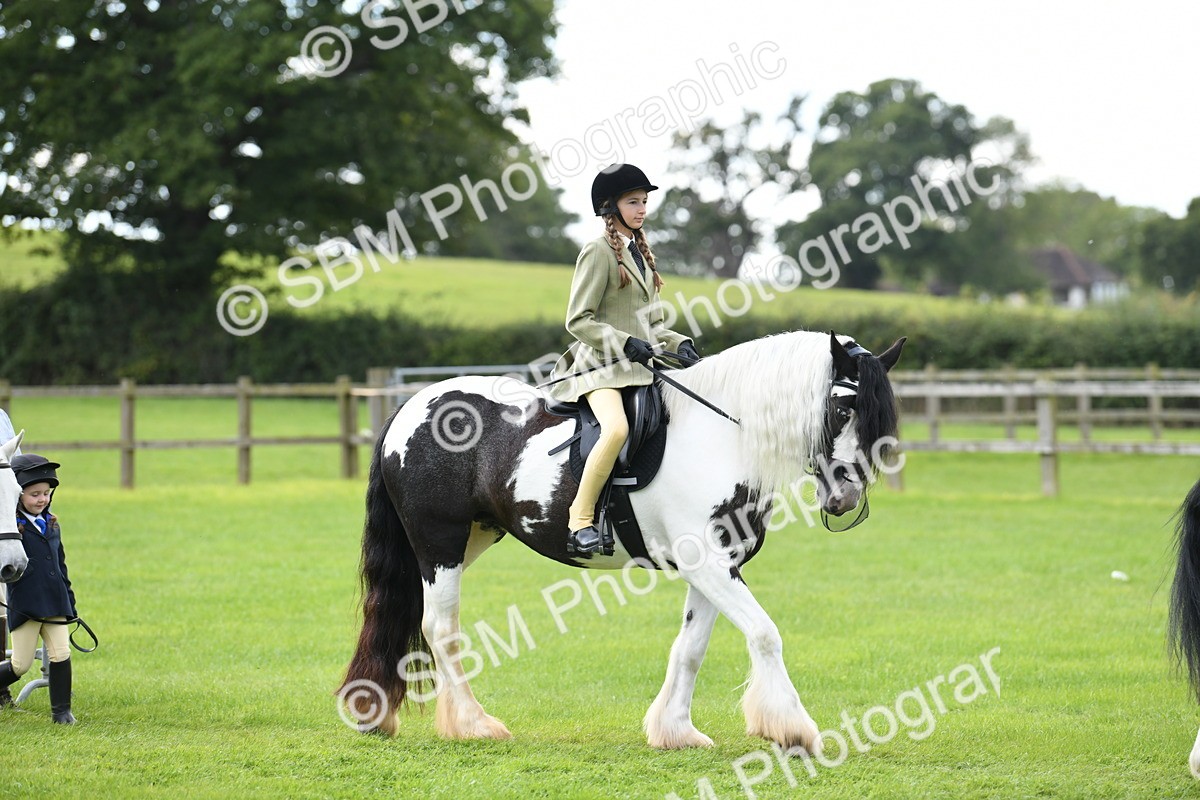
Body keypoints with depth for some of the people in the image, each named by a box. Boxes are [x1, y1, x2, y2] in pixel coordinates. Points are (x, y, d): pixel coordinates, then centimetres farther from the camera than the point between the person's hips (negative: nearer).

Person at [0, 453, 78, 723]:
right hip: (24, 606, -5)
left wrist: (69, 601, 19)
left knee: (61, 655, 0)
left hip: (55, 604, 5)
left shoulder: (51, 524, 12)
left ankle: (61, 710, 9)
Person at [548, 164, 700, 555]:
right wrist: (625, 343, -21)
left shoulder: (640, 252, 20)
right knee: (616, 428, -33)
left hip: (640, 367, 9)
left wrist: (680, 343, 5)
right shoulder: (599, 251, -5)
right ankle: (580, 523, -29)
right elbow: (578, 320, -10)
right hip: (600, 366, -9)